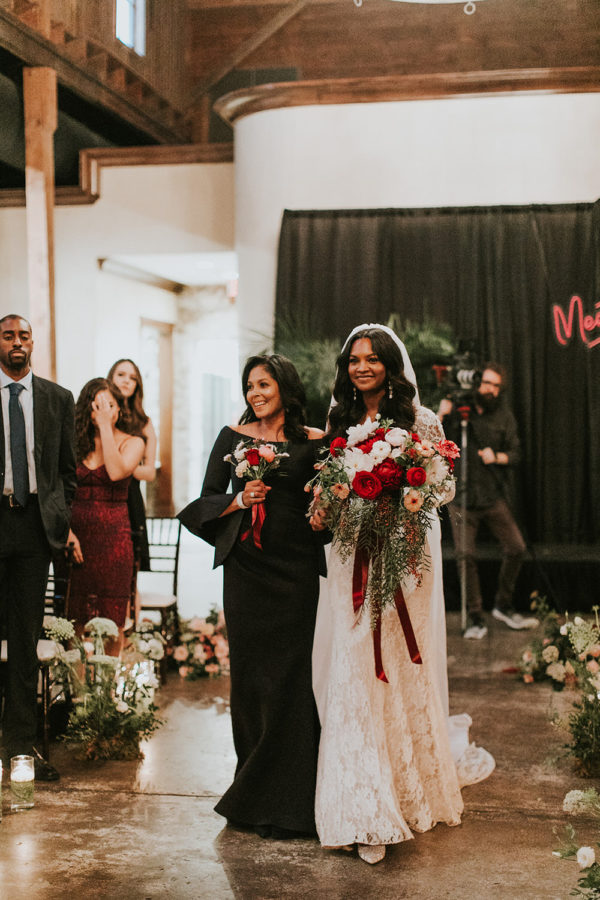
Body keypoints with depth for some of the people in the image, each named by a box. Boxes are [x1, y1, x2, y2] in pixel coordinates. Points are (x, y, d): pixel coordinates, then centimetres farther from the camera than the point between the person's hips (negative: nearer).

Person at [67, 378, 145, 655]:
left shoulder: (132, 443, 3)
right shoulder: (75, 442, 9)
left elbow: (117, 472, -18)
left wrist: (106, 425, -14)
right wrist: (67, 531, -9)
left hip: (114, 534, -2)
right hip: (77, 532, 2)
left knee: (112, 618, 1)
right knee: (76, 617, 4)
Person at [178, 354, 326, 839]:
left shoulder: (314, 441, 4)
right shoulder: (233, 436, 8)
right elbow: (207, 500, 9)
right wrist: (240, 499, -9)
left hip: (296, 568, -1)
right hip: (247, 567, 2)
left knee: (290, 677, -2)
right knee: (249, 675, 5)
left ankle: (283, 803, 8)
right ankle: (254, 788, 19)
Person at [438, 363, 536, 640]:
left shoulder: (503, 414, 6)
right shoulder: (457, 409, -3)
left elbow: (516, 454, 8)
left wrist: (497, 457, -12)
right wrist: (440, 416, -22)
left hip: (494, 495, 3)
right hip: (461, 496, -3)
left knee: (516, 548, 0)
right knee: (466, 555, -7)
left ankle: (503, 606, 20)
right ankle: (475, 618, 6)